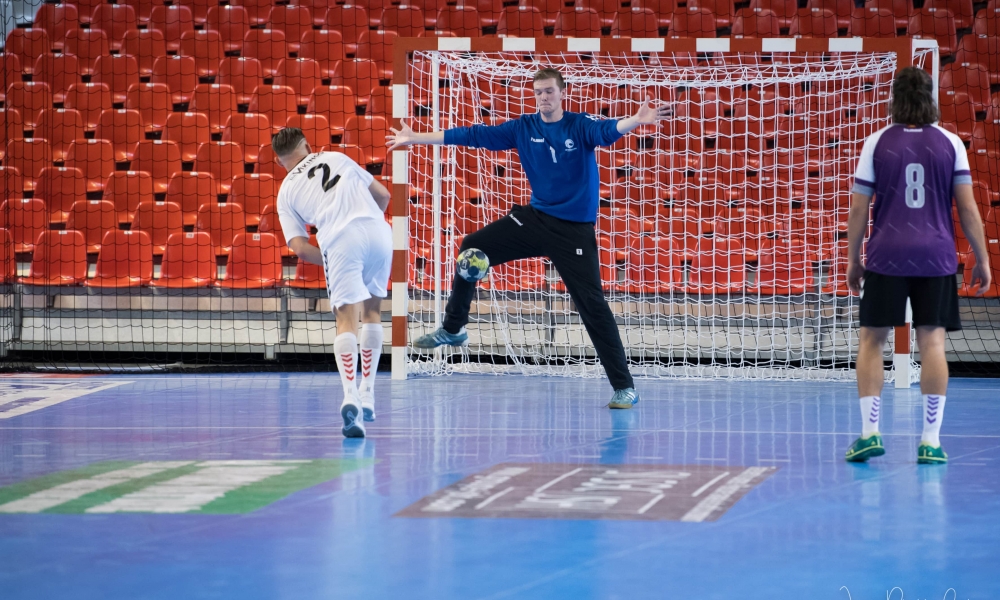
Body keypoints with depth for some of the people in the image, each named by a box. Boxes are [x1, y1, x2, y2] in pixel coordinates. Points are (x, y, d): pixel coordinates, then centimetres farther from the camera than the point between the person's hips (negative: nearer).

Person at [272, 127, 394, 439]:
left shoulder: (286, 192, 20)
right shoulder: (337, 158, 26)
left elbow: (300, 247, 9)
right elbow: (383, 195, 26)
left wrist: (331, 262, 22)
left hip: (339, 241, -3)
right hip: (378, 230, 3)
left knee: (346, 319, -5)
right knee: (372, 311, 21)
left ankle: (351, 396, -28)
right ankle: (367, 395, 18)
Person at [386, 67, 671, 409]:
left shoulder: (580, 126, -10)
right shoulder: (523, 128, 2)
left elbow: (608, 130, -31)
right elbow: (472, 136, 3)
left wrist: (637, 121, -55)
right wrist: (416, 138, 3)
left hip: (575, 231, -5)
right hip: (536, 218, 5)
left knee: (592, 305, -9)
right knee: (472, 250, -1)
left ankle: (624, 387, -4)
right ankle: (453, 329, 17)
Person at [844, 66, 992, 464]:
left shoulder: (877, 143, 1)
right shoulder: (949, 143, 2)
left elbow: (859, 210, 2)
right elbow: (968, 208, 1)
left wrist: (852, 259, 12)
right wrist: (982, 259, 8)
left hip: (886, 256, -1)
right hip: (936, 258, 1)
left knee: (871, 340, 7)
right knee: (932, 343, 2)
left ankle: (869, 432, 0)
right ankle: (931, 441, -1)